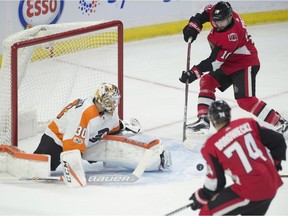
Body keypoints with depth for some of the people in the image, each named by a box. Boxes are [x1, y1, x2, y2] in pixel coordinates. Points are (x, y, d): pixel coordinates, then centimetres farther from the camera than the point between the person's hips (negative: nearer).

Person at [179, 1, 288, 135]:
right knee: (207, 81, 9)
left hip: (245, 65, -10)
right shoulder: (219, 13, -12)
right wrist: (194, 25, -3)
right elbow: (207, 12, 12)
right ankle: (203, 120, 12)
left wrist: (195, 72, -33)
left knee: (245, 100, -18)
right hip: (228, 63, 10)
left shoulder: (232, 35, -34)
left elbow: (215, 60, -32)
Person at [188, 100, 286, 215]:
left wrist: (201, 197, 16)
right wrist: (275, 162, 27)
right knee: (252, 211, 31)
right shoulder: (248, 124, 4)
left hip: (251, 192, -6)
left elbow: (216, 182, -2)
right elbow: (278, 140, 7)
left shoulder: (212, 146, -6)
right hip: (272, 186, 6)